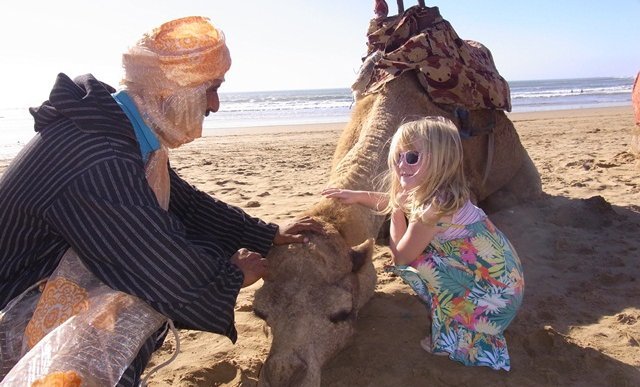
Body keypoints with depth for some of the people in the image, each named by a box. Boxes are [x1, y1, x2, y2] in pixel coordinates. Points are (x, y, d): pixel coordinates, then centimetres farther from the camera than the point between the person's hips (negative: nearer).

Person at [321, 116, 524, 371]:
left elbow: (400, 256, -15)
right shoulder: (440, 192, 1)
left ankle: (451, 334, 2)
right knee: (419, 248, 11)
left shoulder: (434, 206, -26)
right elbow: (397, 203, 21)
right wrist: (358, 196, 14)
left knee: (414, 263, -13)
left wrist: (397, 213, -8)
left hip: (494, 292, -9)